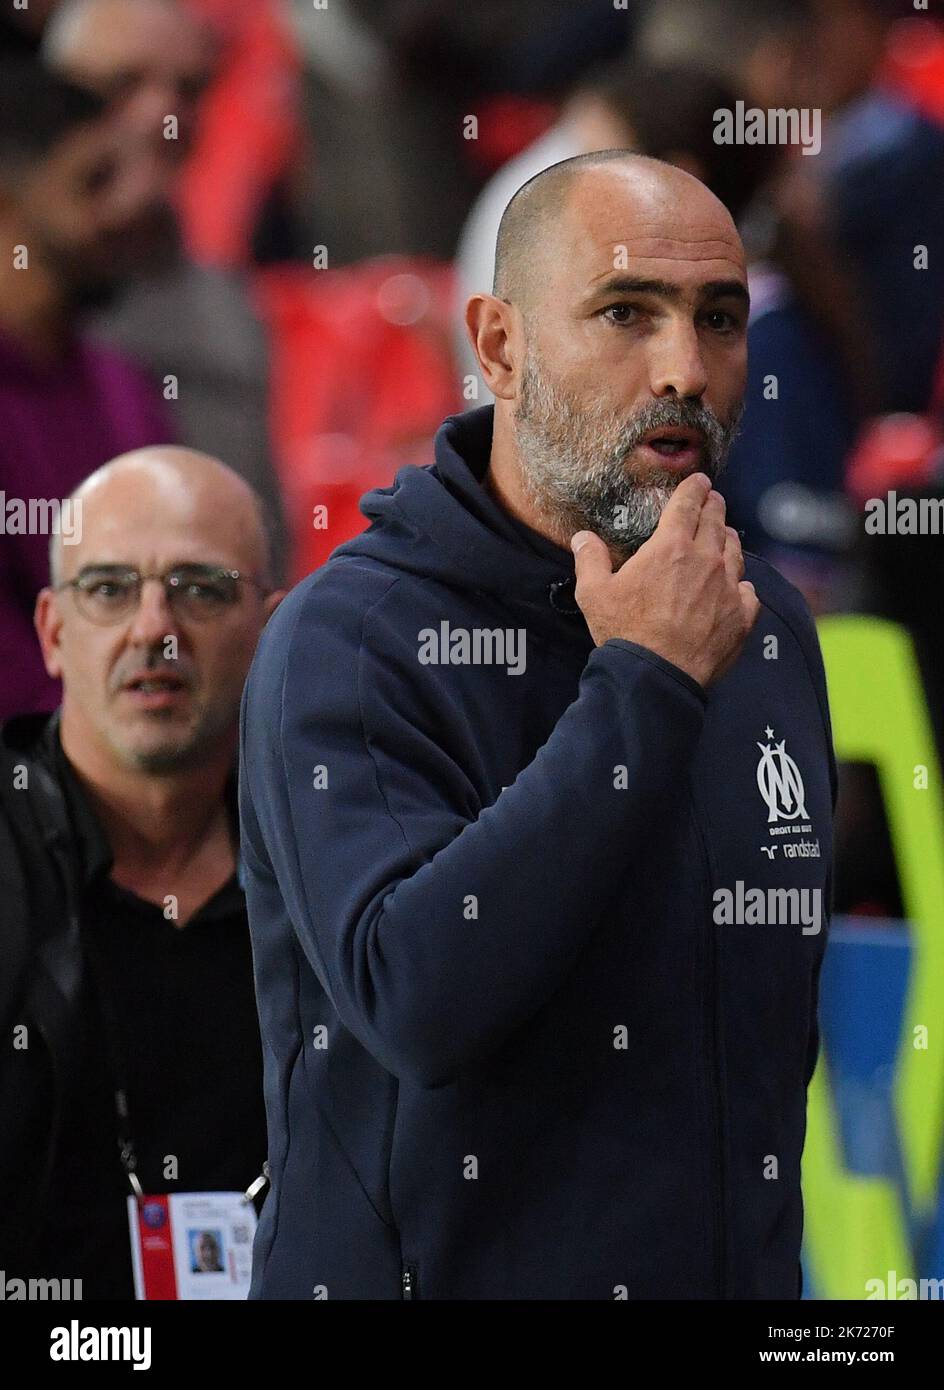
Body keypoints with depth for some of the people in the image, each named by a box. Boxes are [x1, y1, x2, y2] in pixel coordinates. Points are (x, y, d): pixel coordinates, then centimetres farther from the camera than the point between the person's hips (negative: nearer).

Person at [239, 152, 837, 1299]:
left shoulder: (766, 624, 4)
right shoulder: (344, 640, -15)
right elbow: (416, 1000, -29)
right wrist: (648, 687, -25)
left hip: (737, 1269, 6)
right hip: (430, 1270, -6)